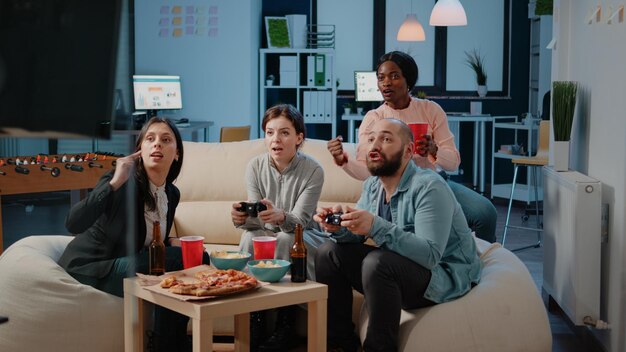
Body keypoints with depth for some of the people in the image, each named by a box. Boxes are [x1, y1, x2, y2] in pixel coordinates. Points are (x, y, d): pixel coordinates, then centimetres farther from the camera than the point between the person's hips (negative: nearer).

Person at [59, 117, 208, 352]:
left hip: (129, 264, 7)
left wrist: (170, 243, -4)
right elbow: (73, 225, -30)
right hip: (88, 267, -7)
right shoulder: (124, 182, -17)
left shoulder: (172, 194, 4)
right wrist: (114, 183, -37)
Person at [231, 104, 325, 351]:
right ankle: (254, 323, -21)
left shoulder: (313, 170, -16)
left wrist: (281, 217, -47)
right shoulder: (255, 166, -7)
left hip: (303, 237, -2)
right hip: (267, 233, 3)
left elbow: (299, 219, -23)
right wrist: (242, 217, -37)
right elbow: (257, 218, -12)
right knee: (250, 237, -30)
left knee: (285, 240, -34)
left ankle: (285, 328, -23)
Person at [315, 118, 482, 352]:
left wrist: (376, 227, -40)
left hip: (446, 274, -8)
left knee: (378, 261, -33)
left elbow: (430, 255, -31)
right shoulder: (372, 186, 5)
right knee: (329, 253, 0)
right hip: (396, 267, 8)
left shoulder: (429, 187, -21)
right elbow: (355, 236, 4)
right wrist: (339, 226, -20)